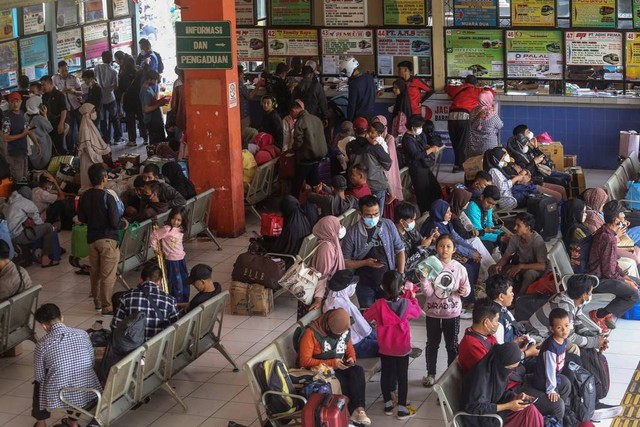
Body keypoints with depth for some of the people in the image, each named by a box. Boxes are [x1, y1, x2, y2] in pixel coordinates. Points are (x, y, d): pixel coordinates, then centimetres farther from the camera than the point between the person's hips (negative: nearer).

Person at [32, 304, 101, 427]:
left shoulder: (42, 344, -9)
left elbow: (39, 376, 2)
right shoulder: (82, 334, -2)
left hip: (58, 396, -2)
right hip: (88, 393, 2)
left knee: (38, 382, 32)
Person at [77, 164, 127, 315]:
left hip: (92, 238, 7)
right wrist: (124, 223, 1)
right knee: (108, 275, 0)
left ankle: (97, 303, 26)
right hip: (107, 239, -7)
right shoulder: (107, 198, -19)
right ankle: (106, 307, 3)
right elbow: (115, 222, -19)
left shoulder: (84, 196, 0)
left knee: (95, 273, 17)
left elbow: (81, 218, 10)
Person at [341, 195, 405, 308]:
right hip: (365, 285, -1)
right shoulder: (352, 233, -13)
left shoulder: (388, 225, -8)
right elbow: (345, 262, -8)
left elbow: (400, 250, 3)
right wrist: (365, 263, -21)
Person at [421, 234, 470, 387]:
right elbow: (428, 292, -13)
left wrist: (464, 291, -19)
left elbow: (467, 289, 3)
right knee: (432, 344, 15)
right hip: (433, 312, 0)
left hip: (452, 313, 0)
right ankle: (430, 373, 29)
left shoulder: (459, 268, -7)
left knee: (452, 345, 12)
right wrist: (424, 278, -28)